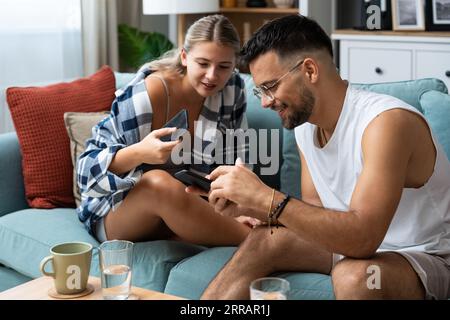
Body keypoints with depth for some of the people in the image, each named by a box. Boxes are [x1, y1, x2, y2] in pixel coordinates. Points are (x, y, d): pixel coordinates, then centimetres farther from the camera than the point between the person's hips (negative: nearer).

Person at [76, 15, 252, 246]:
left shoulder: (233, 87, -6)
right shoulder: (144, 96, -22)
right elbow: (89, 168, -22)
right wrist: (138, 153, -42)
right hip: (114, 212, -4)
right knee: (160, 183, -39)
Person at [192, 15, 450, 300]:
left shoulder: (387, 121, -27)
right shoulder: (304, 123, -1)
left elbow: (363, 238, -35)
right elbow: (315, 211, 4)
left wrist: (266, 197, -36)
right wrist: (249, 207, -13)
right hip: (361, 242, 8)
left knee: (353, 274, -36)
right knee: (263, 240, -5)